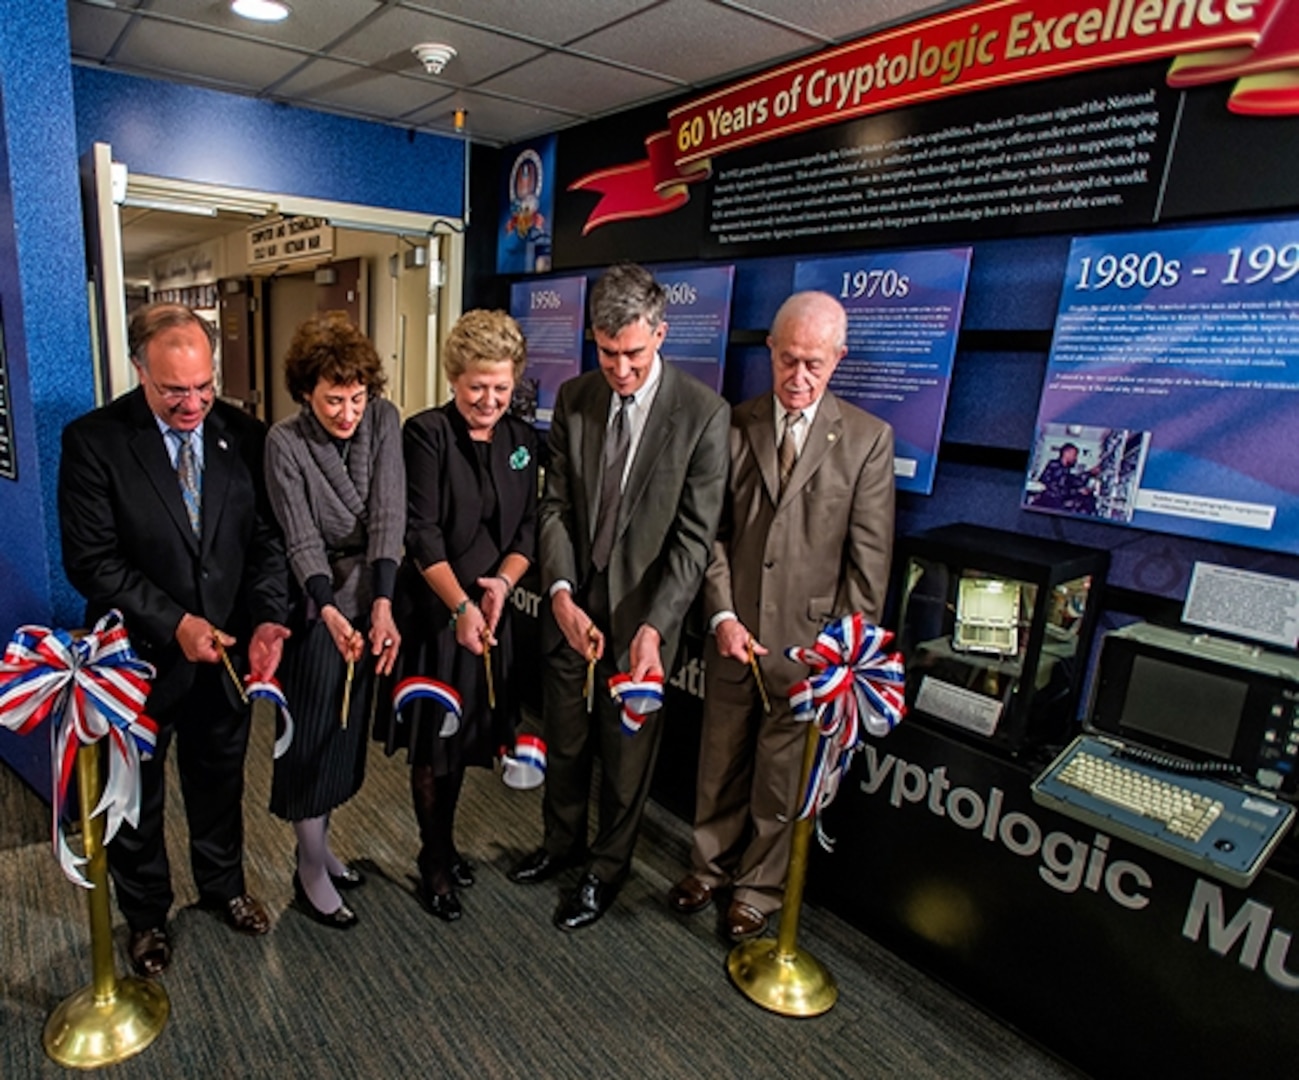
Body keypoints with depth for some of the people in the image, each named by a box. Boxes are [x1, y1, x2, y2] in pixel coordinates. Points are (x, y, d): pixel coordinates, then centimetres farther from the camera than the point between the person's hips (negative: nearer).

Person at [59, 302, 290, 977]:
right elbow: (90, 561, -16)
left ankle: (223, 884, 48)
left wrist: (266, 618, -19)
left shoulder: (243, 436, -6)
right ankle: (145, 914, 44)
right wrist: (175, 623, -24)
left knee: (220, 780, 23)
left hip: (227, 650, 3)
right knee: (136, 796, 19)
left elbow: (266, 538, -4)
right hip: (140, 656, -2)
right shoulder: (94, 440, -15)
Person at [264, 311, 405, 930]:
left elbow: (388, 514, -16)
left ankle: (319, 845, 37)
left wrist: (382, 606, -25)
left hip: (371, 600, 4)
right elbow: (302, 542, -18)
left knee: (349, 731, 16)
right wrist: (331, 614, -33)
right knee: (314, 736, 4)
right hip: (315, 606, -4)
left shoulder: (384, 420, -8)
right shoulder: (285, 443, -15)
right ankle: (311, 874, 22)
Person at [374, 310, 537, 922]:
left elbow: (529, 528, 4)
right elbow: (421, 533, -16)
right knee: (432, 740, 7)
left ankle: (445, 841, 38)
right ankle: (435, 862, 26)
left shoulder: (522, 441, 5)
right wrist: (460, 606, -21)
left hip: (490, 612, 5)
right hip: (432, 611, -5)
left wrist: (503, 580, -14)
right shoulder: (426, 434, -11)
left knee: (466, 735, 17)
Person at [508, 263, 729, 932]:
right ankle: (562, 842, 47)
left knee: (627, 751, 13)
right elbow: (555, 506, 0)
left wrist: (654, 626, -21)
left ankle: (607, 867, 38)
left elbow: (696, 535, -14)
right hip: (571, 605, 4)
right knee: (563, 738, 21)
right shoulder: (574, 399, 0)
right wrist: (561, 593, -14)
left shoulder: (703, 413, -14)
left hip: (642, 610, -4)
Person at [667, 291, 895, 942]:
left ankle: (759, 888, 36)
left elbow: (868, 557, -4)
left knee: (782, 778, 12)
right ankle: (711, 864, 42)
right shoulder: (733, 427, 1)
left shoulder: (867, 438, -4)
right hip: (733, 633, 2)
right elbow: (711, 531, 1)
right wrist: (722, 615, -9)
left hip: (810, 642, -2)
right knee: (720, 765, 18)